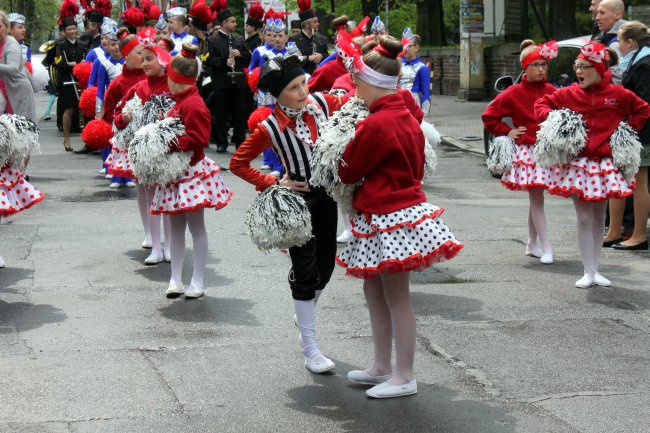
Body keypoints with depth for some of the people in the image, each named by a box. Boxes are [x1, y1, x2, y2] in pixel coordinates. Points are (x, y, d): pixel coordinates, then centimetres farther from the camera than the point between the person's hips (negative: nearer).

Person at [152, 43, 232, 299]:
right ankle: (175, 279, 17)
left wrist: (170, 143, -23)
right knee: (176, 226, 11)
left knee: (196, 226, 0)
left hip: (192, 172, -10)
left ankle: (197, 282, 7)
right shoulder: (180, 102, 12)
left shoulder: (193, 105, -18)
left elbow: (198, 139, -24)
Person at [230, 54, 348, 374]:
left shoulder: (321, 103, -8)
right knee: (305, 271, -1)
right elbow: (237, 163, -10)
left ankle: (305, 315, 43)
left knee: (325, 266, 13)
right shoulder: (270, 128, -19)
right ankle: (310, 349, 8)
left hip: (326, 194, 5)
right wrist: (272, 184, -14)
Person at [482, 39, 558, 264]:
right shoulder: (514, 93, -4)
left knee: (536, 198, 13)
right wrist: (507, 132, 0)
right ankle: (546, 248, -5)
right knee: (536, 198, -5)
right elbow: (489, 116, 3)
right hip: (527, 151, -3)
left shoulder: (552, 92, 4)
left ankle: (532, 244, 25)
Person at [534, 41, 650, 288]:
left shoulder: (617, 94, -1)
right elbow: (541, 104, 12)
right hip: (578, 163, -1)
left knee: (599, 217, 10)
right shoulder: (568, 94, 0)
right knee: (584, 218, -1)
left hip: (605, 163, 1)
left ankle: (596, 269, 20)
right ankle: (588, 272, 5)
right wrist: (551, 119, -6)